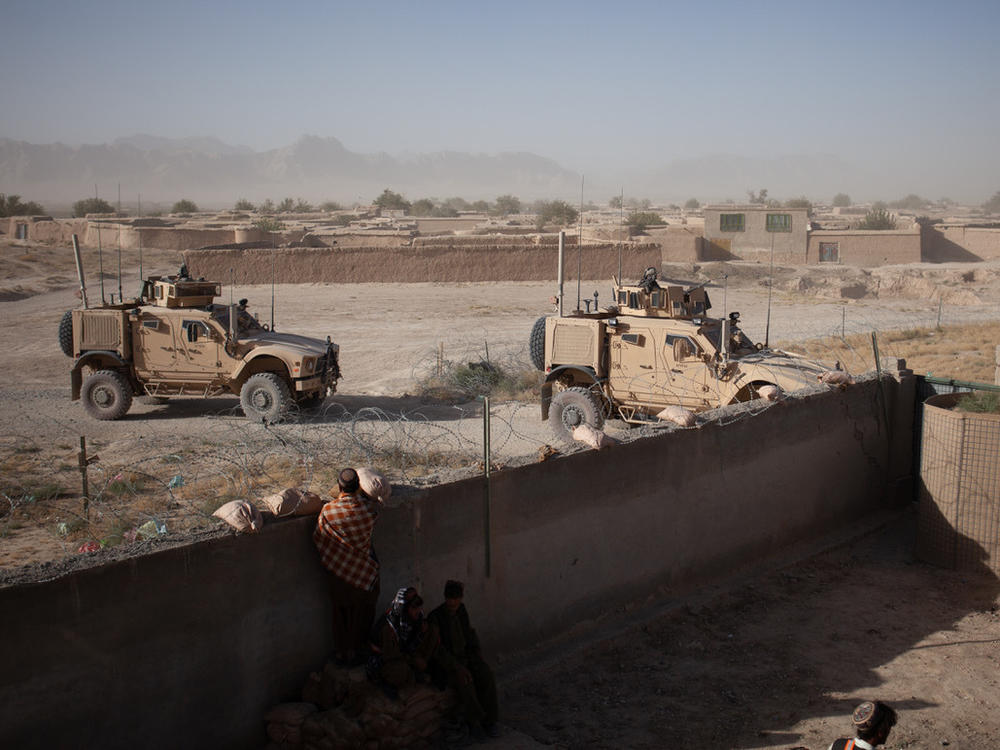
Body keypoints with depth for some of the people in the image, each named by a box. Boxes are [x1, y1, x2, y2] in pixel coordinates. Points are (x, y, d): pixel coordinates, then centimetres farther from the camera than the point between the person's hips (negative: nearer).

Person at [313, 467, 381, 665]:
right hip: (365, 571, 1)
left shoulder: (329, 510, -20)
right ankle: (357, 652, 32)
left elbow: (318, 538, -7)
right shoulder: (370, 508, -17)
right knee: (361, 614, 18)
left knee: (341, 613, 18)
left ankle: (341, 653, 31)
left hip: (339, 572, 0)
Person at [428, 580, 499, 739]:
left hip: (466, 657, 5)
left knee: (487, 675, -22)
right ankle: (473, 720, -11)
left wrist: (479, 660, 0)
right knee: (465, 682, -33)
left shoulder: (462, 610, 2)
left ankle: (489, 720, -11)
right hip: (446, 664, -5)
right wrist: (458, 668, -27)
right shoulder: (435, 617, -16)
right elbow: (437, 649, -20)